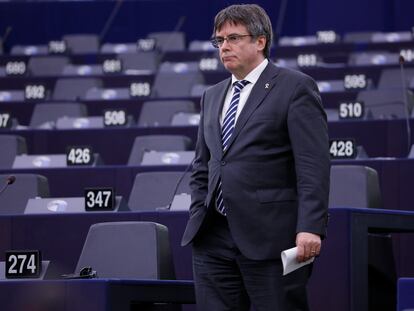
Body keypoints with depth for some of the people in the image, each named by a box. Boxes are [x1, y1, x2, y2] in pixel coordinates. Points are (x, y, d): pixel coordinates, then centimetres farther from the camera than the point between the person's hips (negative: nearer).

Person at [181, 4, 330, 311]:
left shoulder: (295, 87, -2)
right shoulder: (212, 96, 20)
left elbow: (313, 165, -9)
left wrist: (310, 228, -18)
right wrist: (198, 218, 11)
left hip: (271, 238, -6)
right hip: (214, 238, 6)